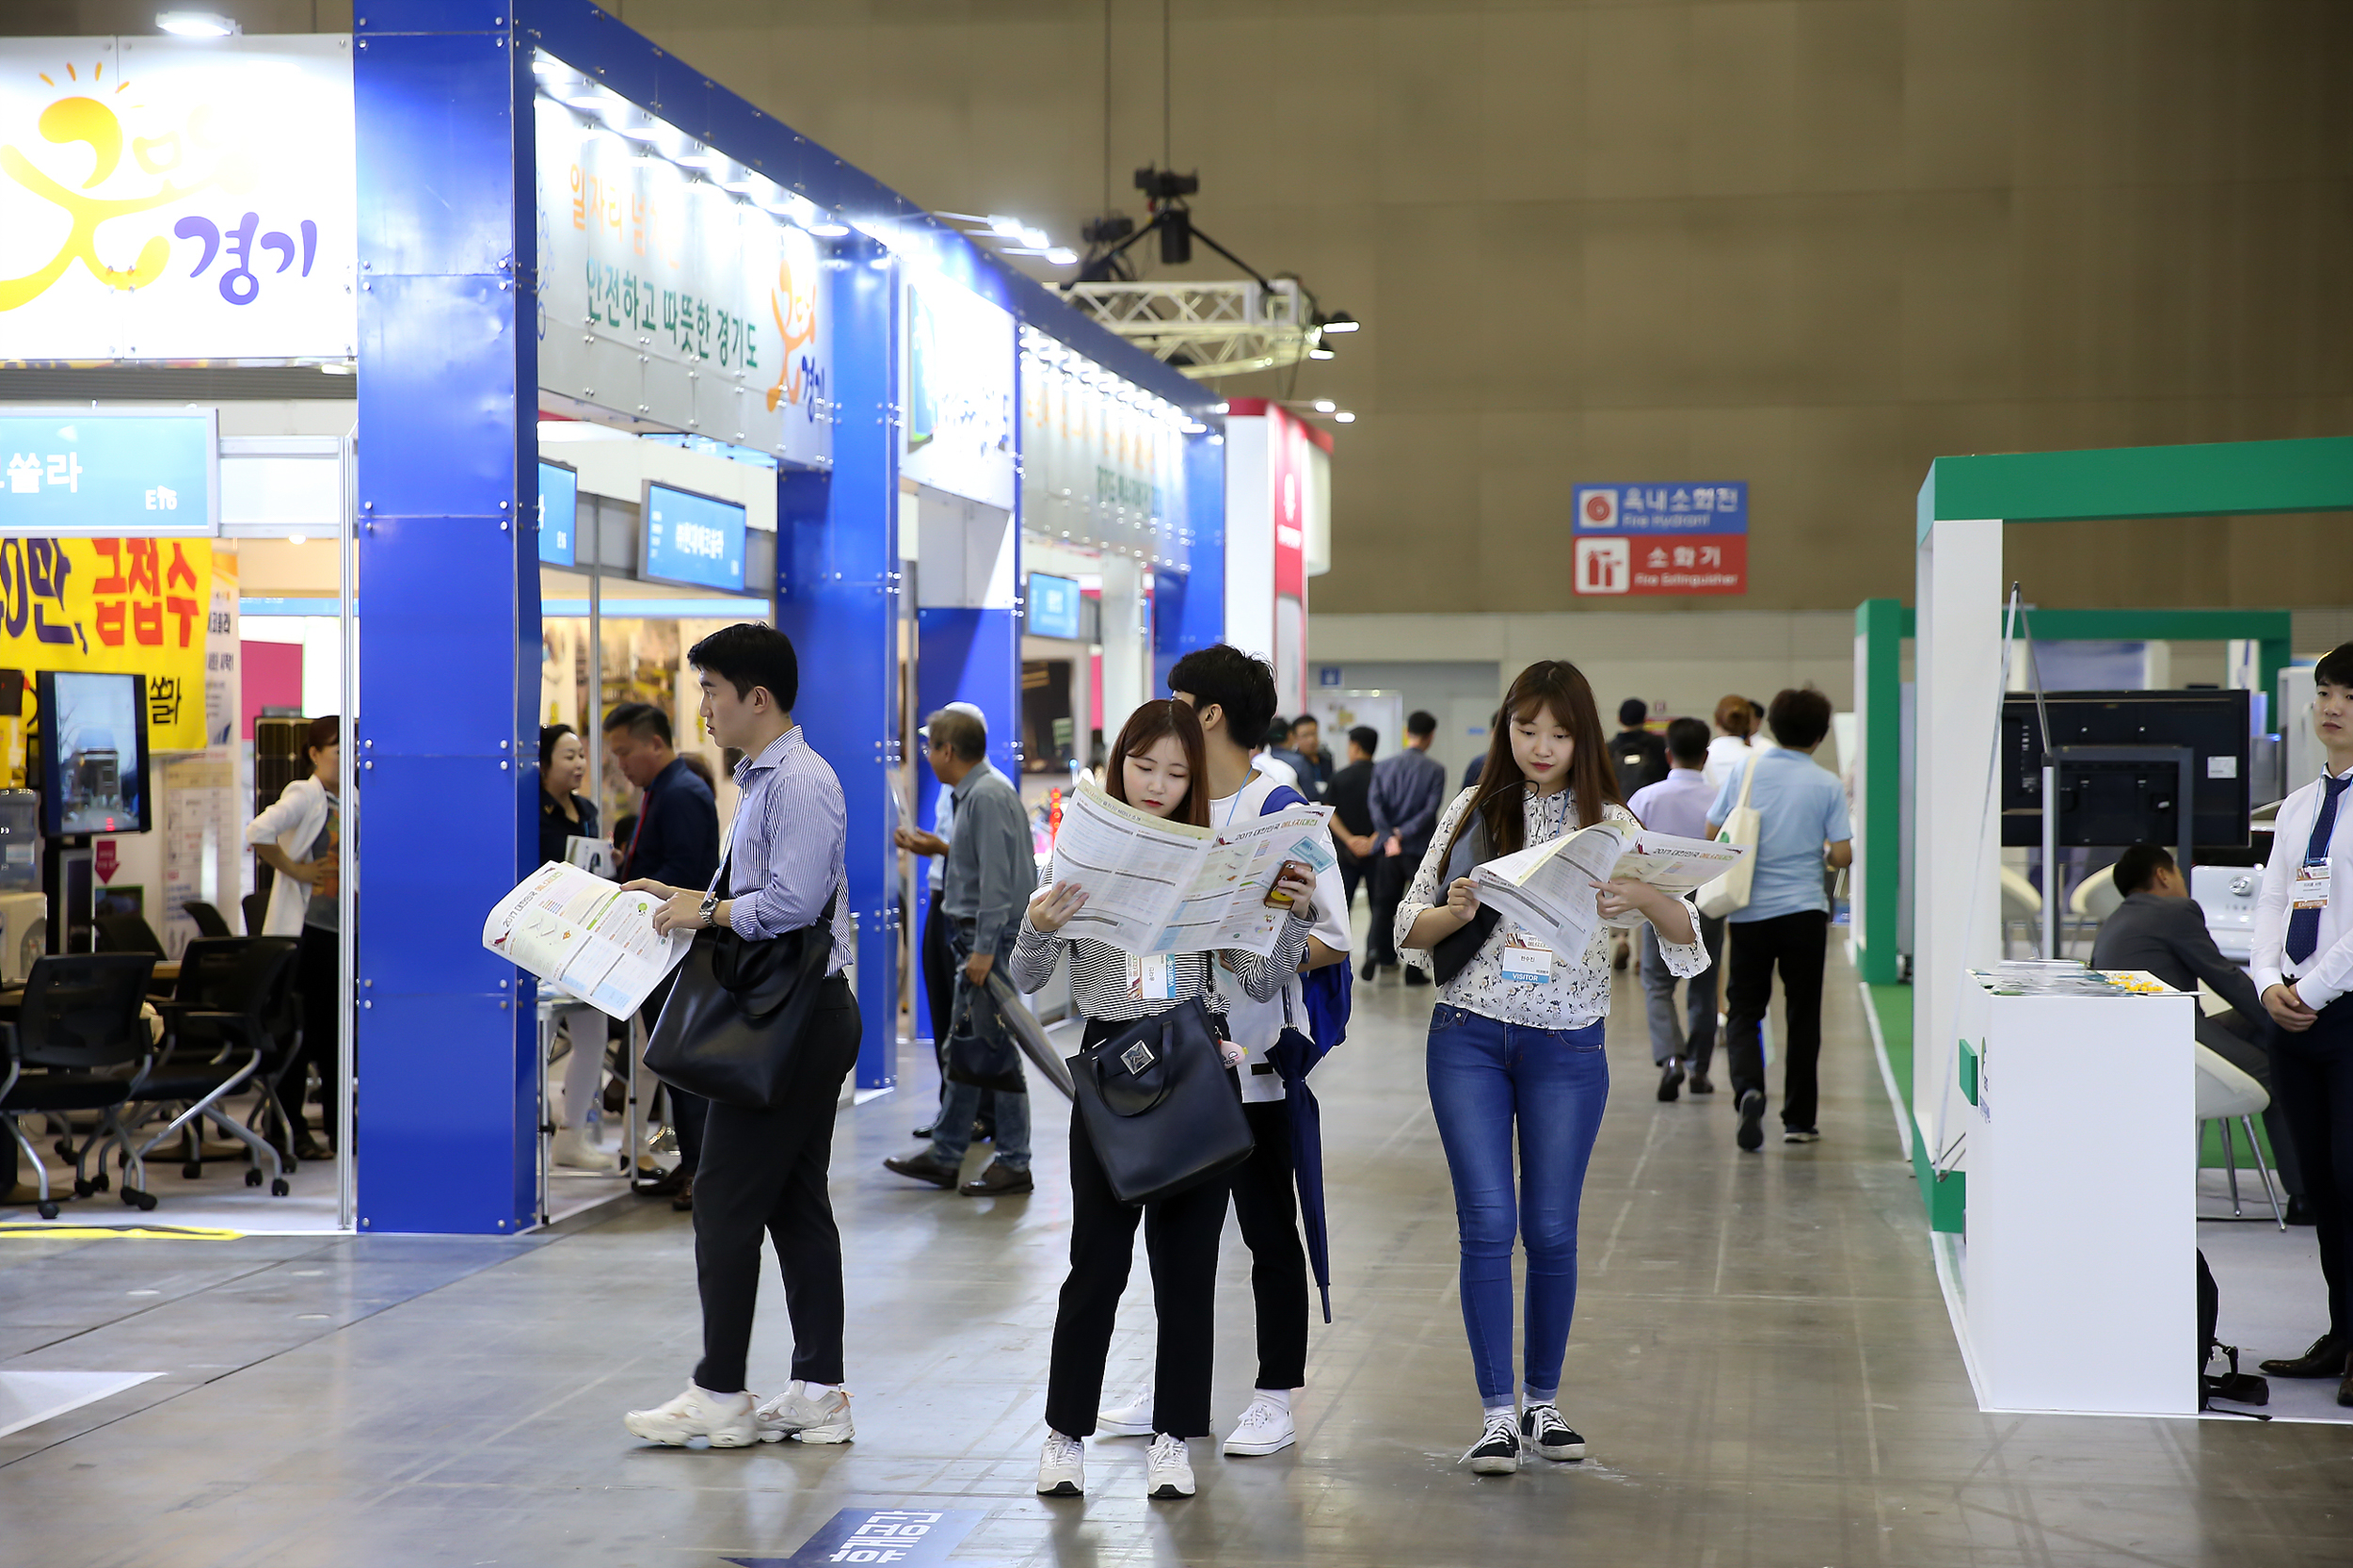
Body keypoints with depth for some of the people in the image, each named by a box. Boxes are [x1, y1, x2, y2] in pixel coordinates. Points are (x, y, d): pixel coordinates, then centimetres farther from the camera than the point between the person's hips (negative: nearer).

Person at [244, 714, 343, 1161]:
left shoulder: (351, 802, 13)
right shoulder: (304, 795, -9)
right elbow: (258, 833, -25)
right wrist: (293, 870, -17)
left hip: (338, 927, 7)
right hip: (302, 926, -7)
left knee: (334, 1028, 10)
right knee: (298, 1031, -4)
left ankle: (338, 1126, 16)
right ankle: (291, 1132, 2)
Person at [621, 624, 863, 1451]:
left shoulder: (801, 783, -16)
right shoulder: (763, 780, 17)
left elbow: (791, 902, -24)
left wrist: (707, 911, -13)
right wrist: (684, 896, 11)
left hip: (794, 1020, -10)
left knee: (726, 1198, -5)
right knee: (796, 1204, 11)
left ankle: (719, 1395, 1)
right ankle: (817, 1395, 15)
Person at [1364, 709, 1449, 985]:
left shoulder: (1383, 766, 5)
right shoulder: (1435, 770, -5)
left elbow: (1374, 802, -5)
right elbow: (1431, 809, -13)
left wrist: (1390, 836, -11)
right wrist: (1403, 834, -12)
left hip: (1387, 848, 3)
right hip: (1421, 848, -3)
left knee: (1384, 903, 12)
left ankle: (1375, 950, -10)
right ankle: (1414, 969, 5)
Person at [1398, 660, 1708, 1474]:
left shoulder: (1608, 821, 2)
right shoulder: (1472, 810, 4)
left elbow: (1685, 936, -6)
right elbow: (1409, 926, 6)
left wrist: (1642, 899, -27)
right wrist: (1459, 913, -16)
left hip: (1566, 1047, 0)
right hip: (1469, 1038, 0)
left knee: (1551, 1229, 5)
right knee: (1487, 1222, -6)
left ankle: (1544, 1399, 21)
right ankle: (1496, 1411, -1)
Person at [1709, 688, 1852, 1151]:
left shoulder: (1745, 771, -1)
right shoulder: (1827, 785, -4)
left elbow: (1712, 835, 2)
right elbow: (1842, 855, -6)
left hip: (1750, 910, 1)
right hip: (1804, 910, -1)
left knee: (1743, 1010, 7)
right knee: (1803, 1016, 10)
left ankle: (1749, 1090, -20)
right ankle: (1798, 1119, 13)